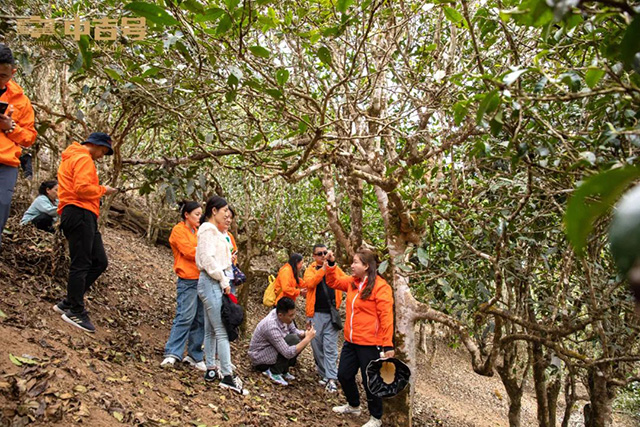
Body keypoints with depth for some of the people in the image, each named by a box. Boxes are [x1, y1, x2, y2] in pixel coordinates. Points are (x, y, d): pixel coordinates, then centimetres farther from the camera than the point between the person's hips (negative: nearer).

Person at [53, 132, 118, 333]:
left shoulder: (72, 158, 28)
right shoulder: (84, 159, -7)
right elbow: (82, 188, -19)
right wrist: (102, 190, -5)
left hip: (85, 218, 11)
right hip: (80, 213, -11)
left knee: (100, 262, 8)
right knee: (81, 264, -8)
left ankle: (69, 303, 13)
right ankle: (76, 311, -2)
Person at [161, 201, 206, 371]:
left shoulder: (197, 231, 21)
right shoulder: (179, 230, -1)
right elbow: (189, 251, -12)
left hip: (201, 279, 7)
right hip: (188, 281, -7)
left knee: (200, 319, 6)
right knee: (185, 317, -13)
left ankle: (195, 356, 12)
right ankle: (172, 354, -9)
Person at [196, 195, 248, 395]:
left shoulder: (213, 231, 19)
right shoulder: (208, 230, -10)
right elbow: (208, 258, -19)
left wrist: (224, 281, 8)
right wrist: (223, 281, -14)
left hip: (214, 283, 10)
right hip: (212, 283, -10)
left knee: (211, 330, 12)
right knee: (222, 330, -10)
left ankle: (211, 370, 19)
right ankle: (227, 376, -9)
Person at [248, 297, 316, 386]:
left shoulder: (283, 316, -12)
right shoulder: (272, 327, -35)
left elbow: (294, 331, 4)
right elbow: (288, 353, -34)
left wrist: (305, 333, -17)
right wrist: (308, 339, -31)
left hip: (271, 350, 9)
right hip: (259, 358, -9)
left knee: (300, 340, -4)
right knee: (293, 340, -26)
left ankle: (283, 370, 5)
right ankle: (274, 372, -12)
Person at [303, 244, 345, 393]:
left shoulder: (334, 268, 9)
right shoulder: (310, 269, 3)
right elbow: (309, 283, -17)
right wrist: (323, 269, -22)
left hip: (332, 313, 0)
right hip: (316, 313, 0)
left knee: (330, 347, -4)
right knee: (317, 346, 7)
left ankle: (331, 379, -5)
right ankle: (324, 375, 21)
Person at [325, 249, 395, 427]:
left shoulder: (380, 286, -17)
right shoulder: (352, 282, 6)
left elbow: (386, 317, -19)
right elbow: (333, 281, 22)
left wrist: (387, 345, -21)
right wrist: (331, 264, 4)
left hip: (369, 344, -8)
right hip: (351, 341, 8)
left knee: (370, 381, 5)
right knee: (344, 375, 19)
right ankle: (353, 405, 44)